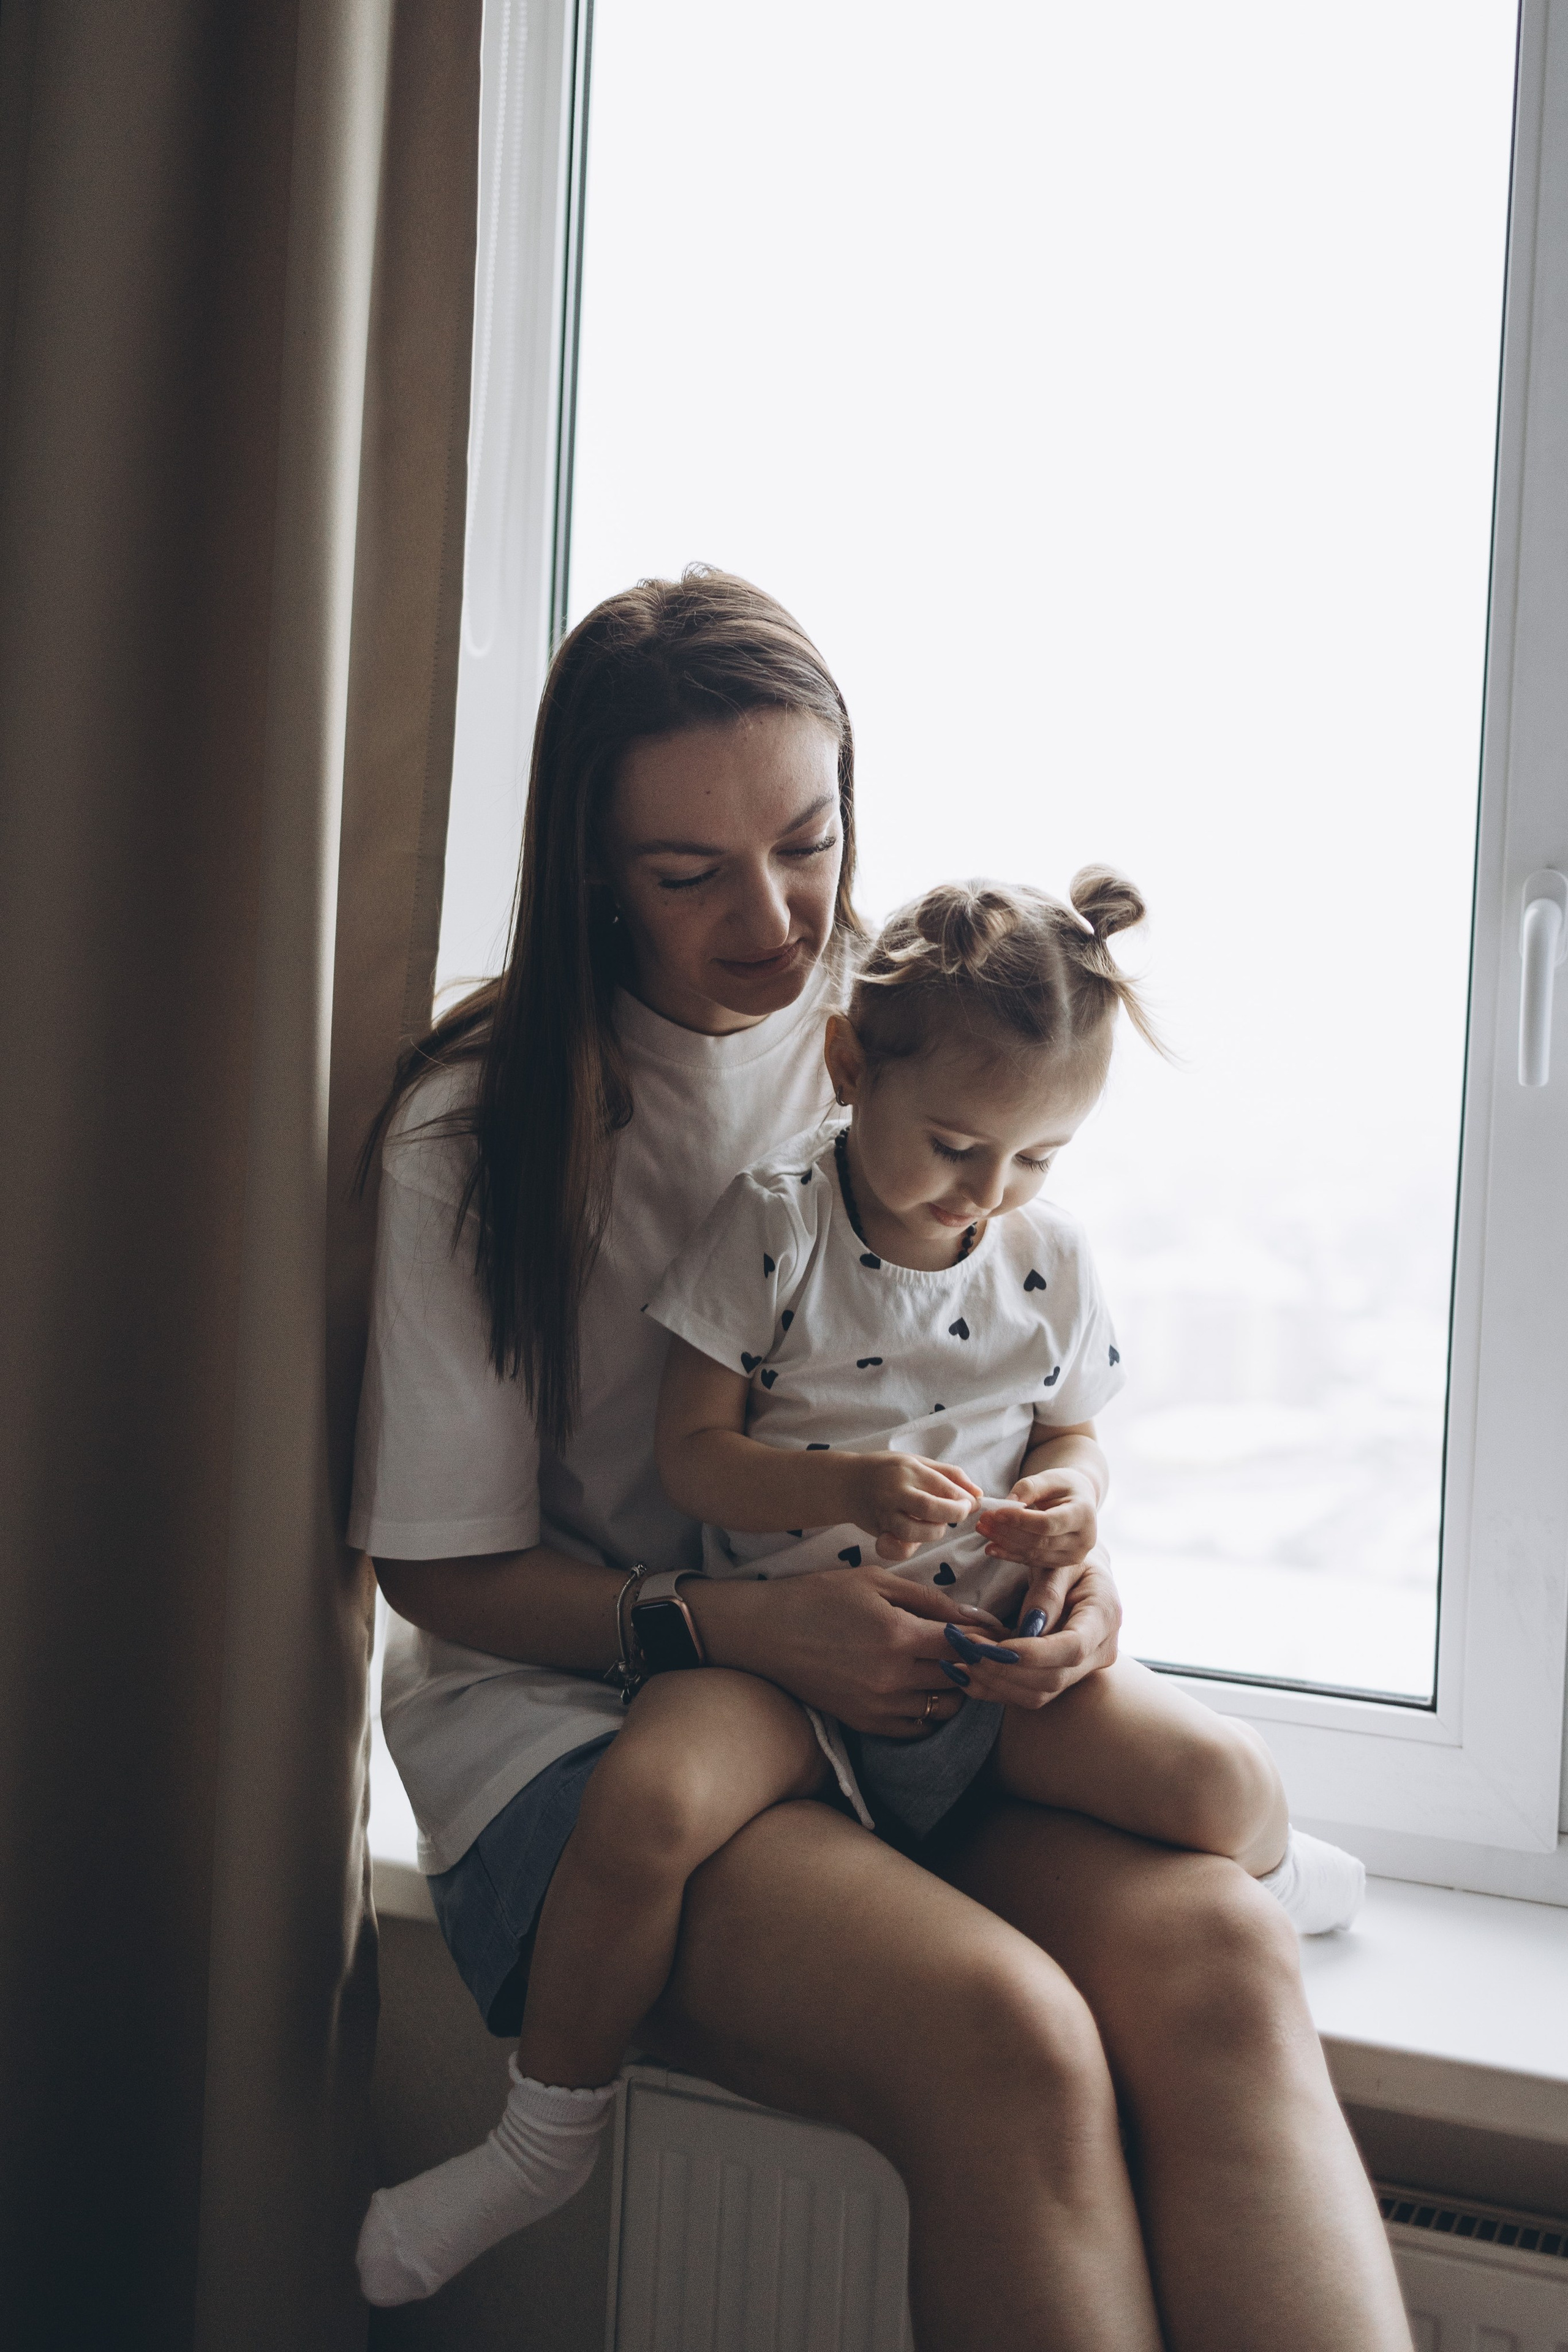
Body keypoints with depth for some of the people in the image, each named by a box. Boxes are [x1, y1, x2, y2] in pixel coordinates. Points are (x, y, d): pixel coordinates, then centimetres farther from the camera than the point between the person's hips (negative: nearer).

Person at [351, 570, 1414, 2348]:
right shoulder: (475, 1129, -4)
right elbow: (443, 1569, -3)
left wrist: (1067, 1562, -8)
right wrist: (738, 1629, -19)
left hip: (909, 1698, 4)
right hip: (567, 1717, -3)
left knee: (1219, 1952, -29)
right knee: (1009, 2040, -32)